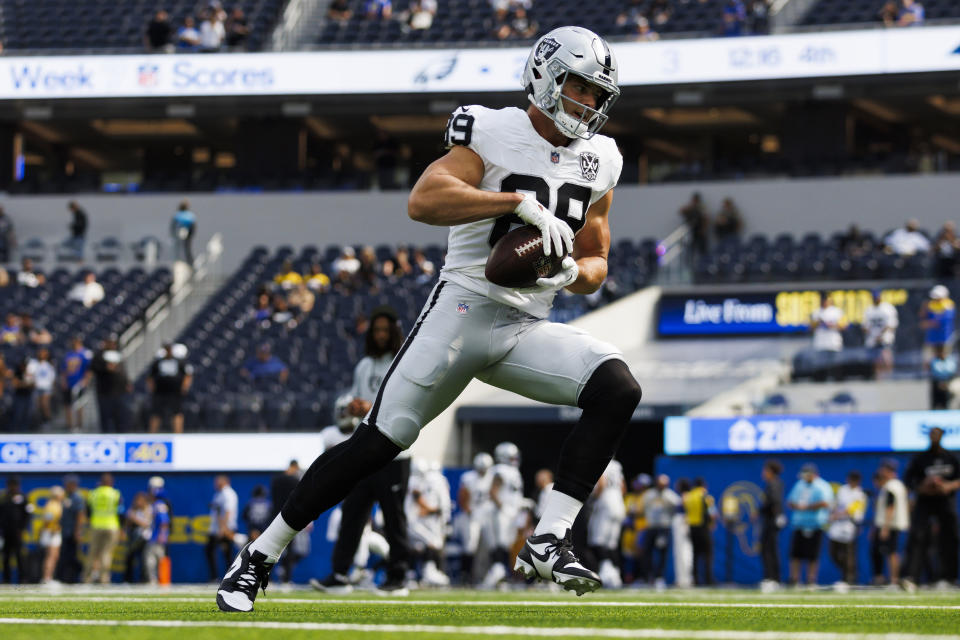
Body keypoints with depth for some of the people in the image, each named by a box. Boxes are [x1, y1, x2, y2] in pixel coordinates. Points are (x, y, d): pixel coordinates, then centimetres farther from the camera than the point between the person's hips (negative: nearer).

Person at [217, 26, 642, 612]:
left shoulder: (599, 160, 12)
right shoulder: (493, 133, -6)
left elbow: (596, 264, 19)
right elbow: (423, 200, -22)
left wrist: (571, 272, -6)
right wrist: (520, 201, -28)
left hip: (529, 329, 5)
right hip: (464, 310, -5)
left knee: (618, 389, -20)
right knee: (380, 440, -9)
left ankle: (549, 543, -20)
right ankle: (259, 558, 3)